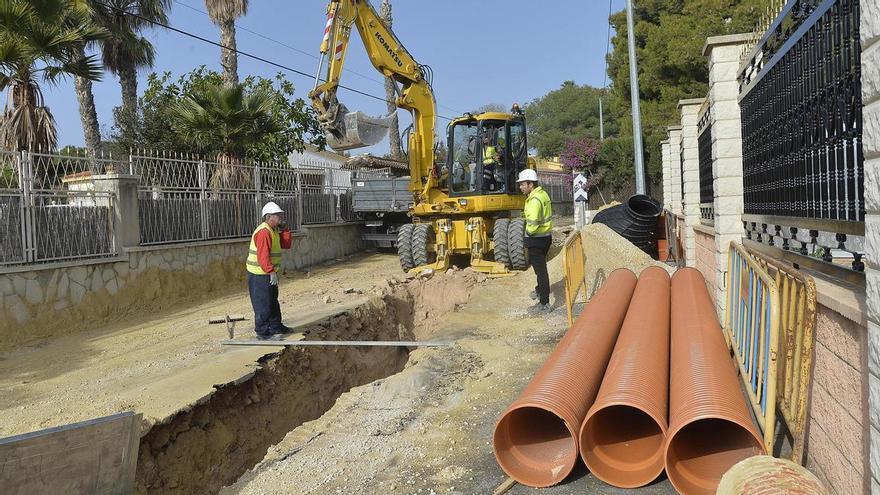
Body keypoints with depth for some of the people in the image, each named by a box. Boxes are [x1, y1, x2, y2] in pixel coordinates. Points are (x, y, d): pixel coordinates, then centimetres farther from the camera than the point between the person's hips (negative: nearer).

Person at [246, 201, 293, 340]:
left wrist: (284, 229, 4)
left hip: (269, 273, 11)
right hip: (260, 274, -11)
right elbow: (263, 255, -28)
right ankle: (263, 332, 3)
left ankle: (276, 327, 31)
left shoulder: (274, 231, 12)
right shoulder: (263, 232, -21)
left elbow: (286, 244, 14)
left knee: (273, 302, 19)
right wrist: (271, 271, -30)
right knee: (263, 304, -4)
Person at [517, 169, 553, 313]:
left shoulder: (534, 200, -24)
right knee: (539, 265, 28)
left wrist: (529, 232, -13)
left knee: (540, 269, -5)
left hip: (536, 239, -10)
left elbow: (533, 222, -32)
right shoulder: (543, 193, 8)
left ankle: (544, 303, -1)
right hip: (545, 236, 10)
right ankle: (540, 289, 49)